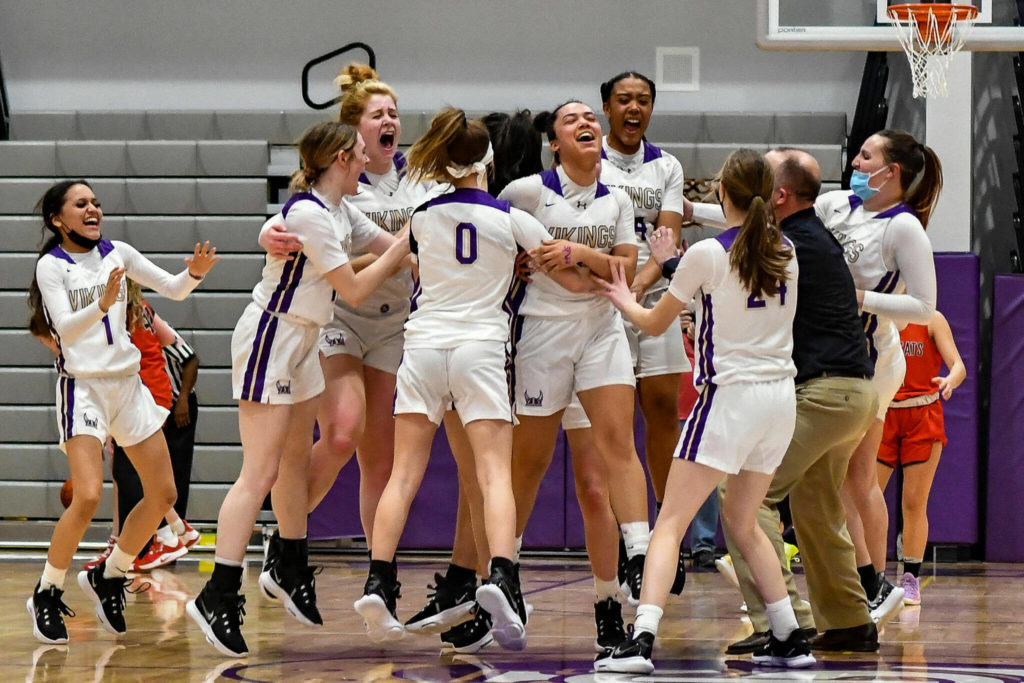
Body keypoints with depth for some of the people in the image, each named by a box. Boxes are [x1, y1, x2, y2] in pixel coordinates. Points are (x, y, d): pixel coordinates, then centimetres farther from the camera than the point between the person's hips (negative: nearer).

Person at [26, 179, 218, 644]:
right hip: (83, 385, -6)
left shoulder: (116, 254, 8)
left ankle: (108, 576, 22)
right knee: (88, 498, -19)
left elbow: (173, 289, 9)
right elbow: (66, 327, -17)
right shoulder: (51, 265, -5)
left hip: (128, 383, 6)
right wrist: (101, 304, -34)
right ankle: (47, 595, -2)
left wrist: (195, 273, -12)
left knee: (163, 494, 4)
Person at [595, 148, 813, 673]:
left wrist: (623, 300, 27)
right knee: (740, 520, 22)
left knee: (670, 522, -7)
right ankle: (790, 640, 20)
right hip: (781, 398, 6)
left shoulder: (707, 255, -8)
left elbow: (655, 323, 4)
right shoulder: (785, 253, 7)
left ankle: (642, 638, -22)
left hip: (731, 395, -6)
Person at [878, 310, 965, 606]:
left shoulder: (932, 320, -2)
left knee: (914, 503, -1)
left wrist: (949, 381, -33)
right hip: (884, 414, 2)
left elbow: (959, 366, -11)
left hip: (922, 418, -2)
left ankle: (911, 581, 7)